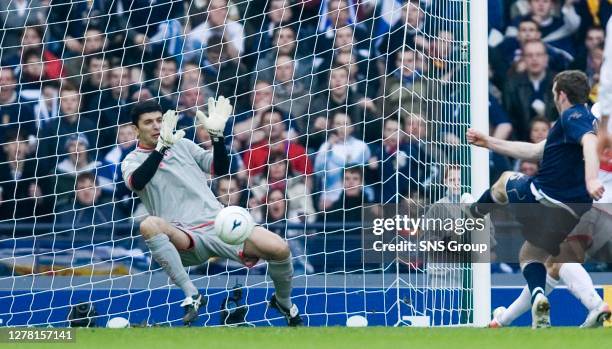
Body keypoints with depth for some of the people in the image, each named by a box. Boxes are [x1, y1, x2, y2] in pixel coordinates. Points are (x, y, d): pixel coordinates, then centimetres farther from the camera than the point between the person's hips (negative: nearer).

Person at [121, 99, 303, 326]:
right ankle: (191, 295, -30)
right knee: (149, 225, -38)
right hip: (185, 240, -3)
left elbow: (221, 168, 13)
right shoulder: (133, 160, 7)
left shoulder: (182, 144, 18)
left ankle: (284, 303, 11)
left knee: (279, 248, -20)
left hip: (219, 223, 3)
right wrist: (162, 146, -27)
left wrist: (217, 134, -2)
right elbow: (137, 182, -17)